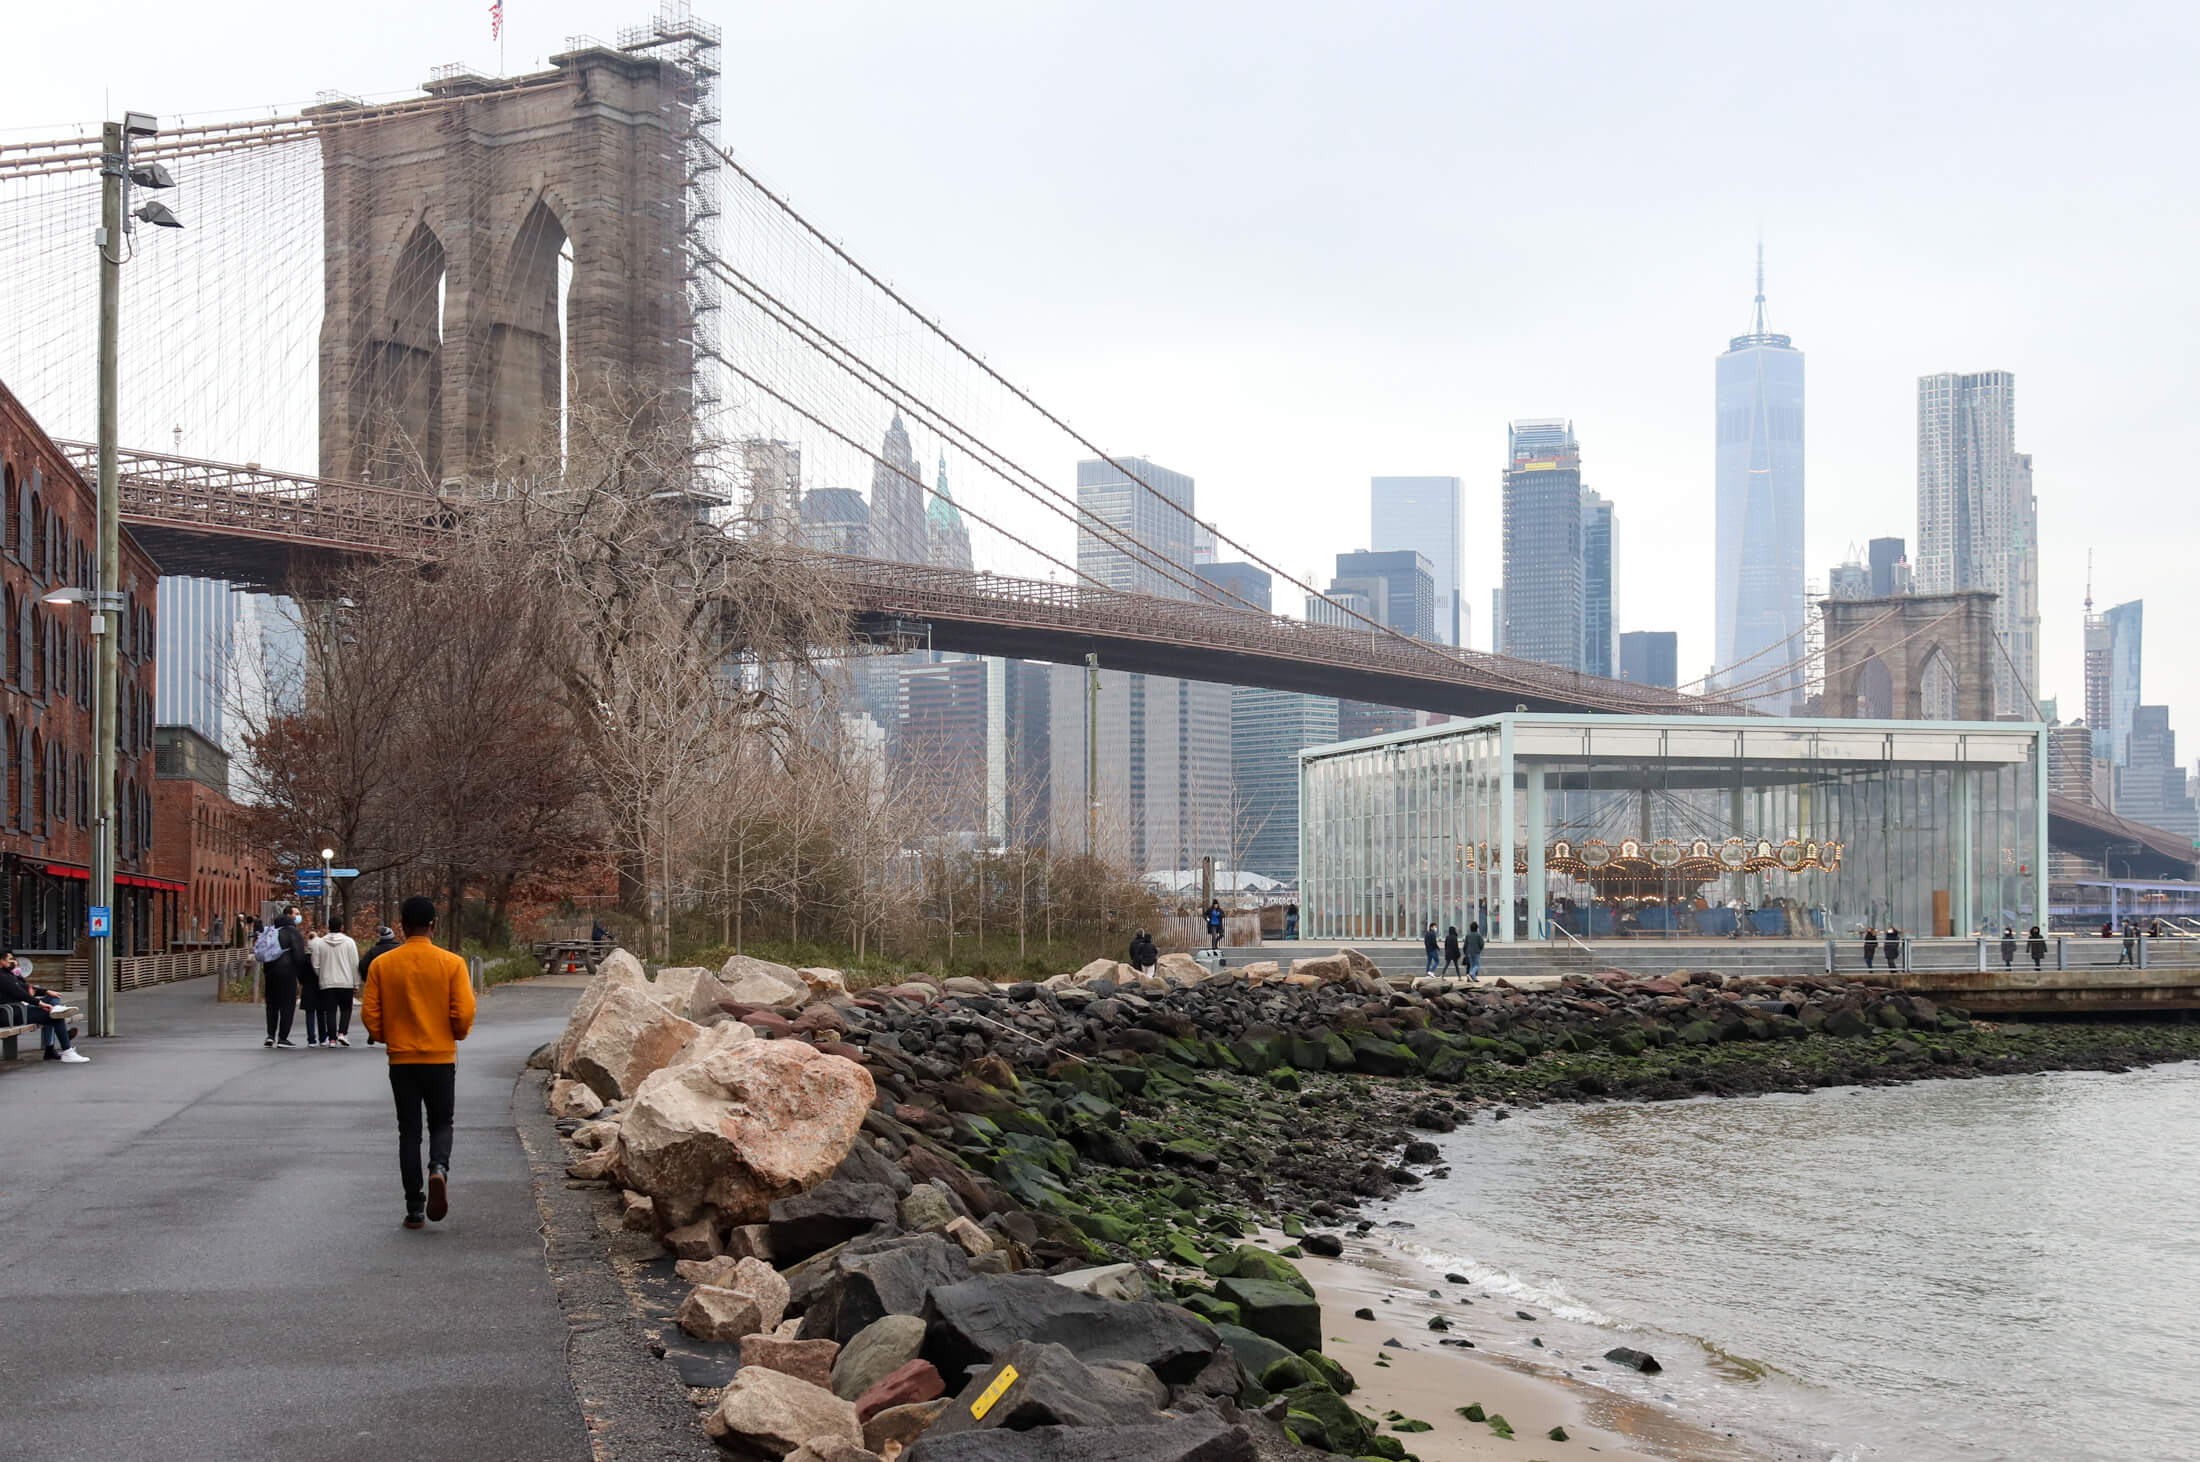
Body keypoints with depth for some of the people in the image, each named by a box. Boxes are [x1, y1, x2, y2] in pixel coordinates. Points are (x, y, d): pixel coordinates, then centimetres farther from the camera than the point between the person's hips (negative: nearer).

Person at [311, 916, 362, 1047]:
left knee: (330, 1011, 5)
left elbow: (315, 966, 2)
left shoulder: (319, 943, 2)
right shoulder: (349, 942, -2)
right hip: (346, 982, -1)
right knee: (346, 1008, 12)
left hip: (327, 983, 1)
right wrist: (356, 984, 5)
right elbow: (355, 965, -1)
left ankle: (332, 1038, 1)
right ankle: (342, 1033, -4)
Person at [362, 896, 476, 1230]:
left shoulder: (382, 964, -4)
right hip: (441, 1058, -1)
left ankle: (415, 1208, 5)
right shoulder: (451, 963, -7)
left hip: (401, 1059, 1)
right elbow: (464, 1013, -11)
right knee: (441, 1123, 14)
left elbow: (369, 1013, -4)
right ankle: (439, 1169, -17)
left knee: (409, 1130, 8)